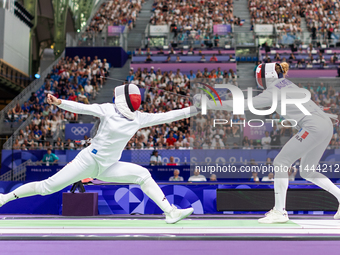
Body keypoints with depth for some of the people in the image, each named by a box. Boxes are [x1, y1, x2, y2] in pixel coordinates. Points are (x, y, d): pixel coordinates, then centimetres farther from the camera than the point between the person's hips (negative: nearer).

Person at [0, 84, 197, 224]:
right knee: (47, 188, -5)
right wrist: (59, 103, -32)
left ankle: (171, 213, -13)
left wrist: (194, 109, -3)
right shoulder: (109, 110, -12)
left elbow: (165, 117, 1)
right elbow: (81, 108, -17)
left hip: (107, 167, 5)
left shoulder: (138, 118, 1)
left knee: (143, 174, -12)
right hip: (88, 161, -4)